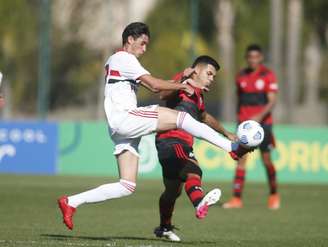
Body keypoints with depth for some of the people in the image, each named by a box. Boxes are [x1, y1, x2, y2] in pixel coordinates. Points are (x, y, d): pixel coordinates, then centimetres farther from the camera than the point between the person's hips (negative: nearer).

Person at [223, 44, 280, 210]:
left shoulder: (268, 75, -4)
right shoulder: (241, 76, 9)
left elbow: (272, 101, -11)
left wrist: (260, 116, -26)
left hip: (263, 122, -3)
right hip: (244, 123, 3)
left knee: (266, 160, 1)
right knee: (241, 159, -8)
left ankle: (274, 195, 23)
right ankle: (237, 199, -12)